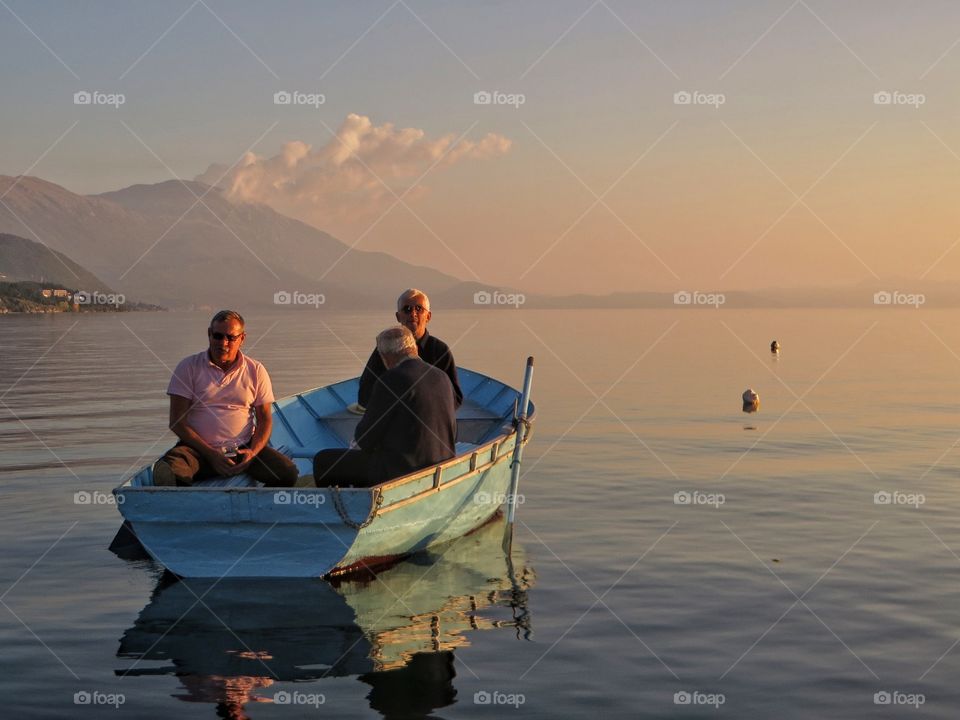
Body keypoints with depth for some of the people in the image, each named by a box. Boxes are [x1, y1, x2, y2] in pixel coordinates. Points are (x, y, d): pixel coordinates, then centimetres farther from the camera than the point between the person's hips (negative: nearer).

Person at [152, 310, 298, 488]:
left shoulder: (256, 371, 8)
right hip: (199, 450, -2)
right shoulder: (189, 367, 1)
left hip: (243, 449, 2)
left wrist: (253, 451, -11)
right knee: (164, 473, -35)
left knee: (288, 472, -24)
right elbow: (177, 422, -2)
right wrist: (211, 455, -13)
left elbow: (265, 419, 10)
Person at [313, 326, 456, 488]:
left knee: (323, 461, 10)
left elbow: (366, 438, -11)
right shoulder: (442, 377, 5)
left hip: (398, 470, -8)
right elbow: (451, 435, 13)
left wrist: (357, 441, 14)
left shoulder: (391, 380, -17)